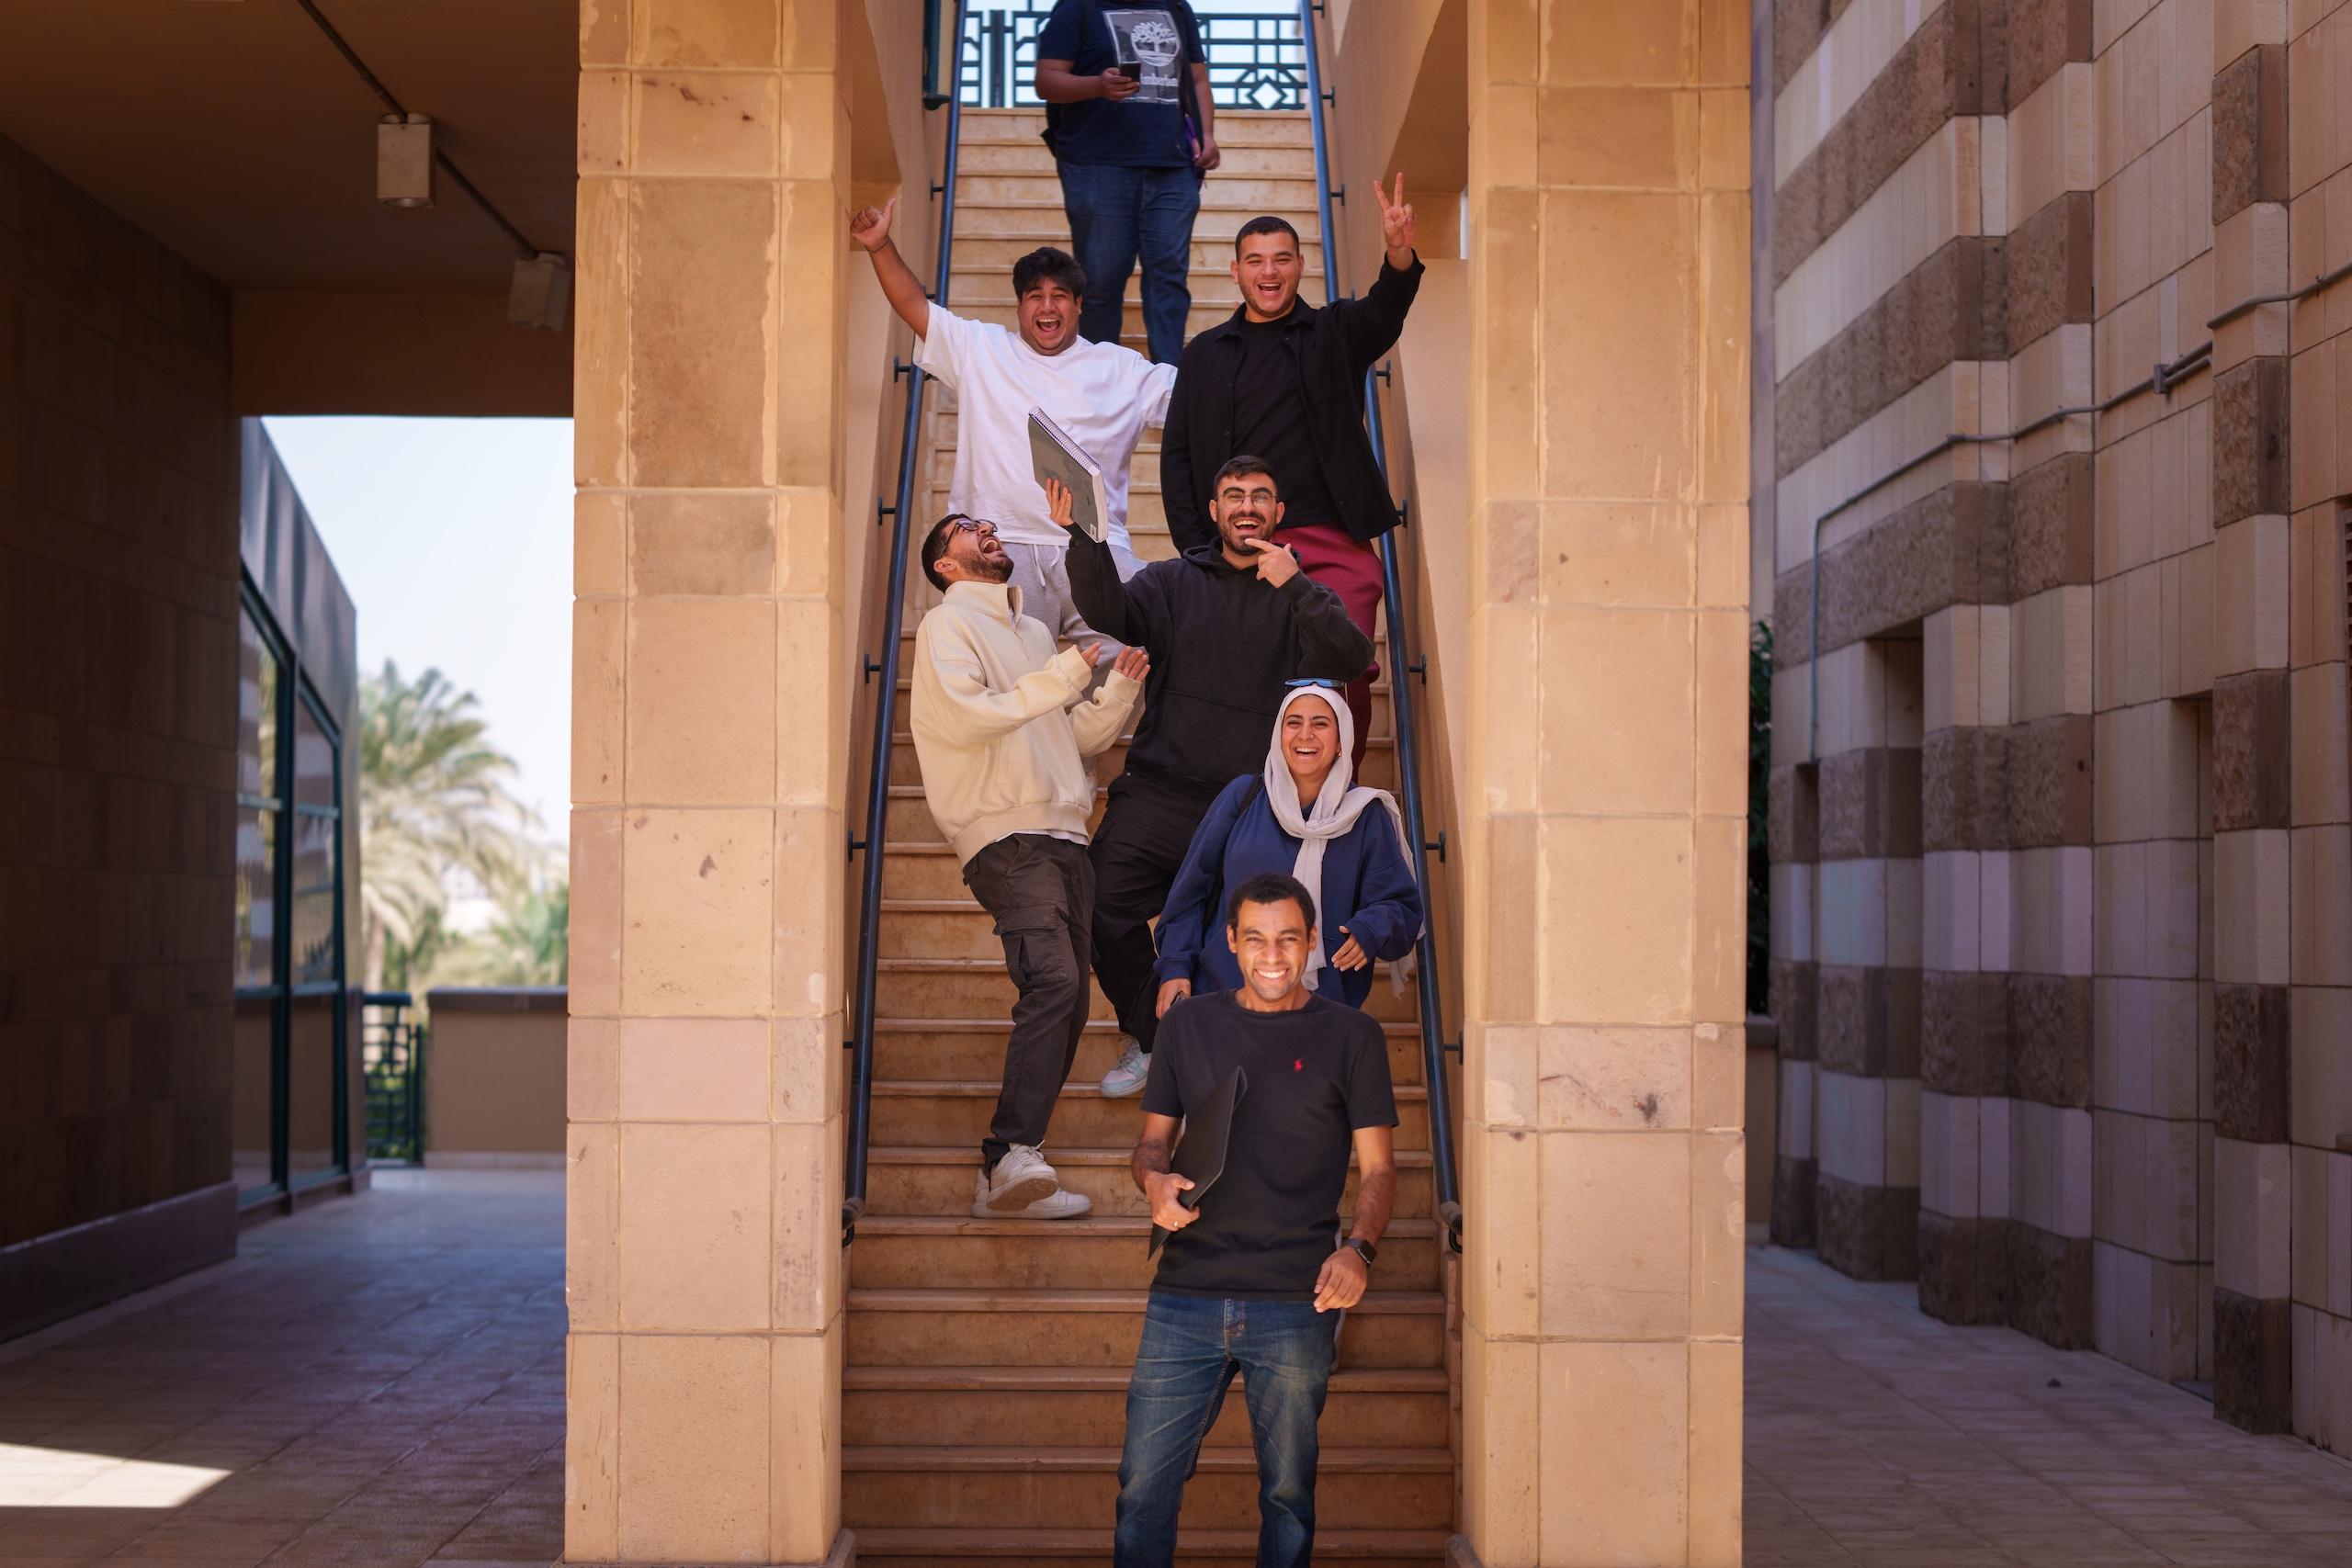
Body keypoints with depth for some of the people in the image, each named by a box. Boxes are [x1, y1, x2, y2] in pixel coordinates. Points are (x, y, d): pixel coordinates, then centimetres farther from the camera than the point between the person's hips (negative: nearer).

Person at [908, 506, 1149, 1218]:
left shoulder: (1033, 633, 28)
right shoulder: (948, 625, 5)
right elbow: (965, 718, -11)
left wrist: (1118, 690, 10)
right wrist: (1058, 682, -10)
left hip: (1063, 837, 8)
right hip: (1004, 834, -8)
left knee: (1066, 1003, 1)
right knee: (1051, 980, -26)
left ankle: (1007, 1176, 2)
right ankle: (1011, 1157, -33)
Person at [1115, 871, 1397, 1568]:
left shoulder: (1350, 1035, 5)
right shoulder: (1189, 1025, 12)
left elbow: (1378, 1168, 3)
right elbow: (1152, 1139, 18)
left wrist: (1358, 1248, -16)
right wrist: (1155, 1179, -6)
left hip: (1297, 1303, -2)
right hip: (1184, 1297, 2)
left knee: (1288, 1493, 5)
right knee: (1144, 1486, 0)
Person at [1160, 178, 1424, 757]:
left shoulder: (1334, 334, 13)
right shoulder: (1204, 354, 17)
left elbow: (1384, 311, -9)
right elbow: (1176, 456, 15)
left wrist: (1400, 254, -33)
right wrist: (1195, 550, 2)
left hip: (1334, 546, -1)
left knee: (1346, 678, -12)